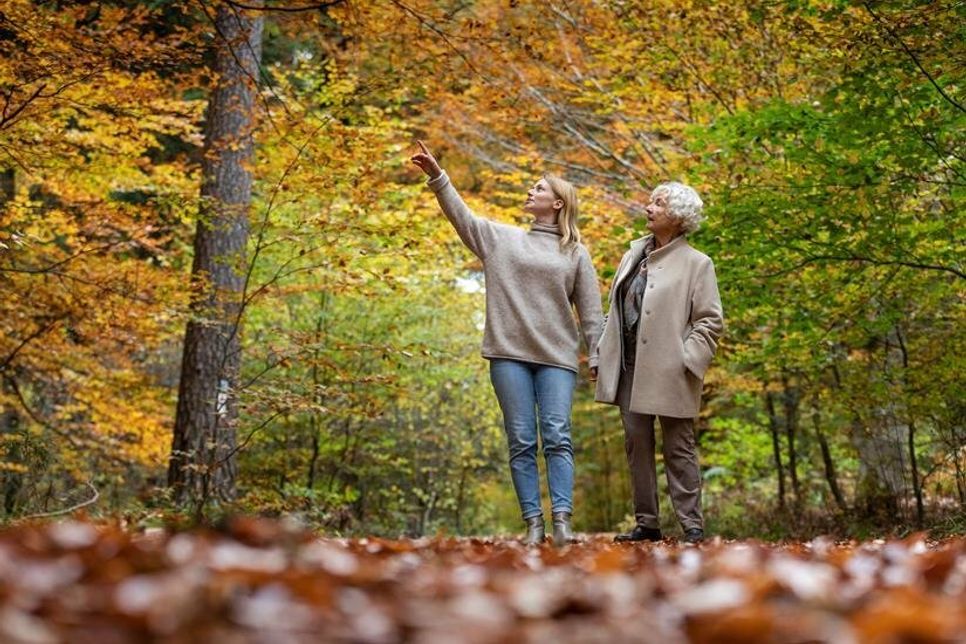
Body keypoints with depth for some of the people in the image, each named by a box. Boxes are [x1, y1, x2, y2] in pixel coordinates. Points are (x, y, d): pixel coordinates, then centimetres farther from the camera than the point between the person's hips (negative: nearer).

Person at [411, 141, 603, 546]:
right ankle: (533, 523, -1)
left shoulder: (575, 253, 10)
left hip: (557, 358, -1)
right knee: (521, 441, -1)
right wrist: (436, 176, -3)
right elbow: (460, 216, 8)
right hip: (509, 354, 1)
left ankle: (562, 518, -17)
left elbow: (590, 311, 8)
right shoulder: (501, 238, 15)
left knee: (557, 437, -10)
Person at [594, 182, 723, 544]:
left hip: (668, 372, -6)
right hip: (629, 368, 6)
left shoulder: (696, 264, -4)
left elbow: (711, 321, -7)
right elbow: (616, 306, 18)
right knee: (637, 446, 8)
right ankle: (646, 524, 15)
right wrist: (604, 351, 10)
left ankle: (692, 525, 4)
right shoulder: (634, 255, 15)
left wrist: (688, 360, -16)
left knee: (678, 449, -1)